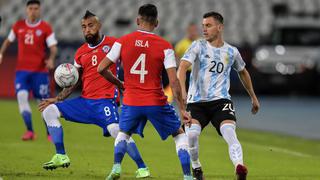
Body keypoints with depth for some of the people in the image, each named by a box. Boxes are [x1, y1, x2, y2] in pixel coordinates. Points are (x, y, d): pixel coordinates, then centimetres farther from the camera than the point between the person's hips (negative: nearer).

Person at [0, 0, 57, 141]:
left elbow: (53, 47, -7)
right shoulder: (18, 26, 6)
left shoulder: (46, 27, -2)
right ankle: (30, 131, -10)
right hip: (22, 70, 2)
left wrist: (51, 59, -26)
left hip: (40, 70, -2)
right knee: (22, 96, -15)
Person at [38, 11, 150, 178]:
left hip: (105, 100, -7)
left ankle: (142, 168, -19)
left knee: (115, 129, -29)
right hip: (85, 101, 7)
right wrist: (57, 99, 13)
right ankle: (61, 156, 3)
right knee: (49, 111, 1)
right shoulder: (81, 53, 15)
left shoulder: (113, 43, -2)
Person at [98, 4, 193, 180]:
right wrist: (182, 109, -4)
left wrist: (119, 84, 18)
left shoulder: (122, 42, -2)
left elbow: (102, 69, 1)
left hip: (131, 101, 1)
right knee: (179, 134, 17)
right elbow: (173, 81, -10)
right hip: (156, 102, -1)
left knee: (123, 132, 28)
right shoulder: (165, 46, -5)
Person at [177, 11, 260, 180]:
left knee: (229, 131, -25)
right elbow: (182, 67, -16)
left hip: (221, 101, 1)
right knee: (191, 134, -22)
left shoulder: (231, 52, 9)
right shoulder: (198, 46, -1)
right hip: (196, 101, -1)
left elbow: (243, 72, 28)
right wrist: (182, 90, -34)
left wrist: (253, 97, 35)